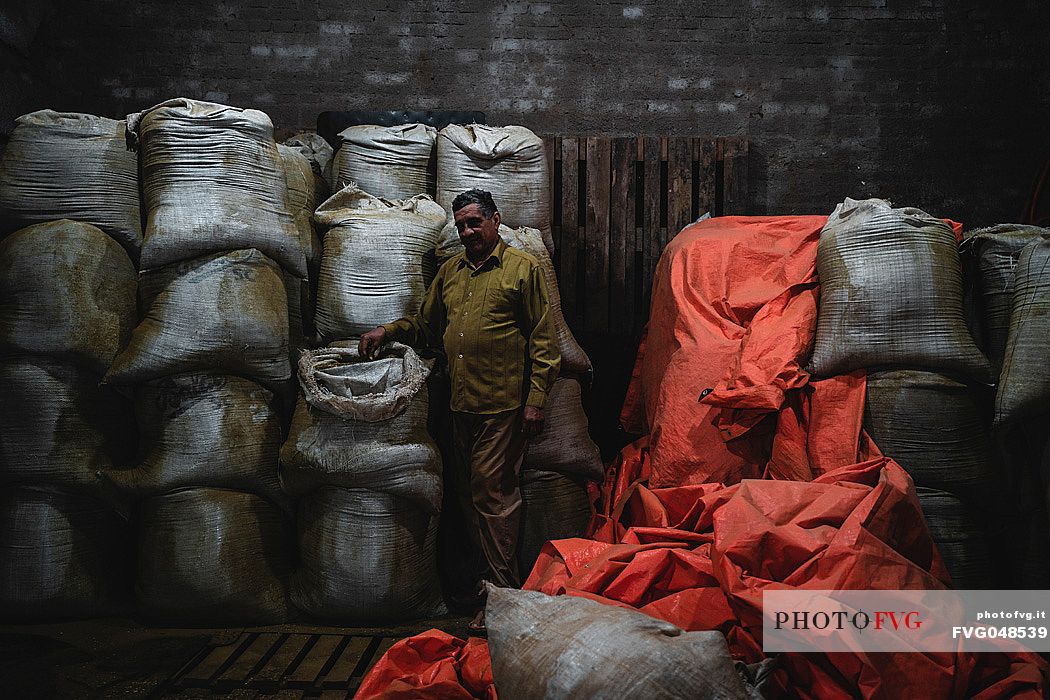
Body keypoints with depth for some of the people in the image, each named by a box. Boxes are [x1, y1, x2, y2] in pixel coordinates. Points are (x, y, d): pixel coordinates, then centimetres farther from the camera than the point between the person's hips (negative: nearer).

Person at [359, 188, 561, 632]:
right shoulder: (451, 271, 18)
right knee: (473, 494, 10)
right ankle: (488, 574, 22)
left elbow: (543, 340, -4)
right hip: (461, 404, 6)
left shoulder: (523, 268, 0)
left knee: (493, 493, -6)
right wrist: (388, 331, 11)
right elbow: (426, 325, 28)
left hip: (502, 404, -6)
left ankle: (502, 593, 3)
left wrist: (536, 399, -10)